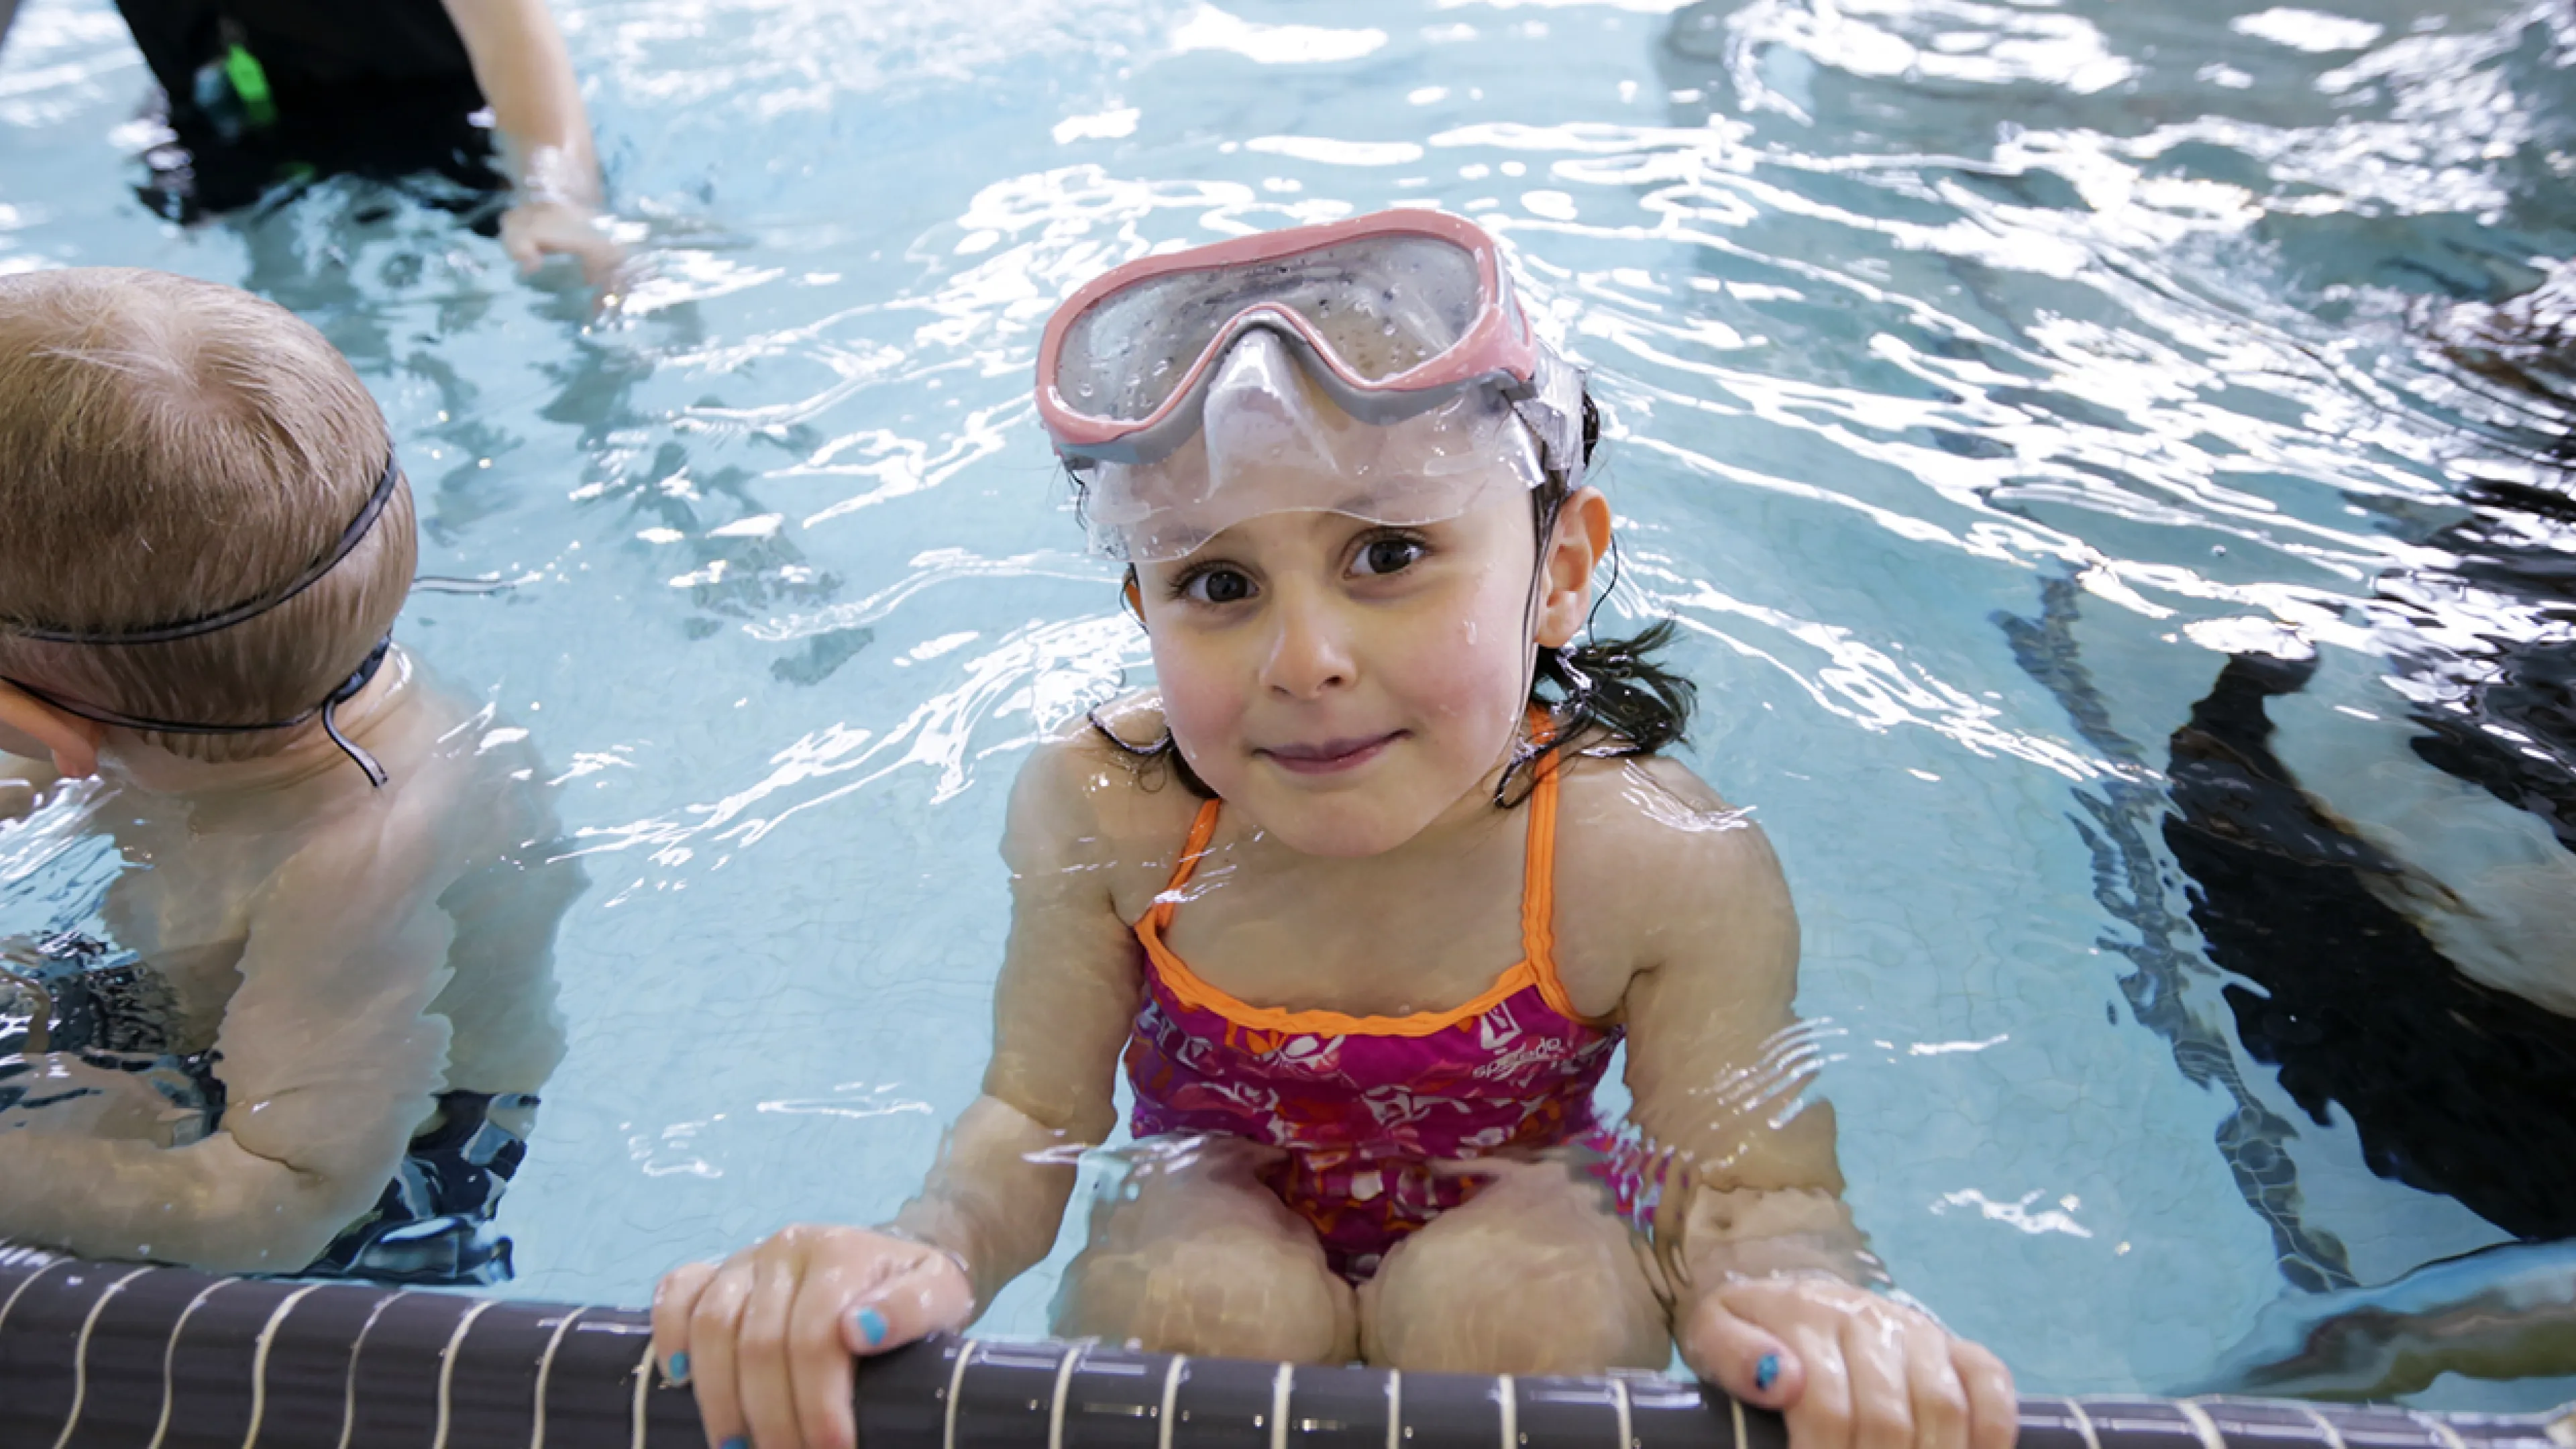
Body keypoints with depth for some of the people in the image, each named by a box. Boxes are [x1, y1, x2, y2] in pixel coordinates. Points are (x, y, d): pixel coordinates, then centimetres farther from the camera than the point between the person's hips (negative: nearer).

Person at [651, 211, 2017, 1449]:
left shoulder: (1664, 865, -28)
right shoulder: (1104, 811, -24)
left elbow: (1757, 1190, -24)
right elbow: (1031, 1119, -17)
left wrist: (1801, 1302, -48)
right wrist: (922, 1248, -39)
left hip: (1515, 1231, 0)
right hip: (1221, 1218, 1)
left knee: (1520, 1297, -32)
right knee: (1210, 1295, -31)